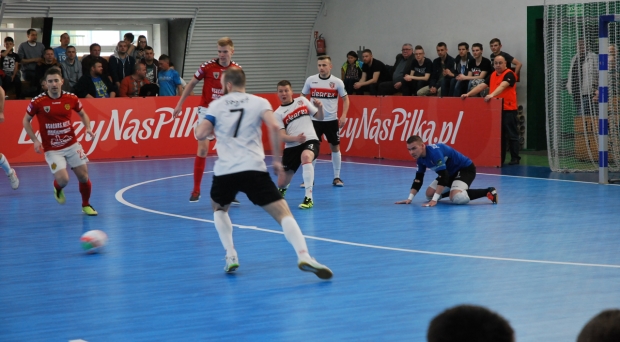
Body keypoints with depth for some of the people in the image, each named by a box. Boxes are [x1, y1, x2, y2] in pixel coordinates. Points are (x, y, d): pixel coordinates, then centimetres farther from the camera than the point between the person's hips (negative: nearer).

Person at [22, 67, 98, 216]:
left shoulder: (71, 98, -5)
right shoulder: (38, 102, -13)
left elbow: (83, 114, 13)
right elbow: (26, 120, 2)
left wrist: (88, 128, -6)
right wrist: (35, 140, -9)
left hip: (72, 145, 3)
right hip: (52, 149, -3)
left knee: (83, 176, 1)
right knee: (63, 179, -16)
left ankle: (86, 205, 28)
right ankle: (58, 190, 23)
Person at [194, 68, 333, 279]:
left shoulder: (216, 105, 11)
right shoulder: (259, 103, 8)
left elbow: (200, 134, 2)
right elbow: (274, 127, -9)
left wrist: (214, 128, 26)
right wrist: (276, 159, 0)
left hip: (224, 171, 2)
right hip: (253, 169, -1)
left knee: (219, 209, 31)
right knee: (283, 213, -4)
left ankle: (231, 256, 16)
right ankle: (303, 256, -26)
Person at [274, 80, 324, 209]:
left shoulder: (302, 100, 10)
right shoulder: (278, 113, 5)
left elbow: (319, 117, 15)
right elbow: (282, 136, -6)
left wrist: (320, 107, -7)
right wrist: (296, 138, -25)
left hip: (310, 140, -2)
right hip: (291, 147, 2)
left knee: (306, 157, -38)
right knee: (282, 183, 4)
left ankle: (308, 198, -33)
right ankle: (282, 190, 47)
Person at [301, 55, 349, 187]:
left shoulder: (337, 82, -5)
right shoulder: (310, 80, -2)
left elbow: (345, 99, 3)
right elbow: (302, 97, 10)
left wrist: (344, 115, -9)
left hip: (332, 120, 0)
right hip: (315, 120, 0)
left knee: (335, 147, 5)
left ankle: (337, 177, 15)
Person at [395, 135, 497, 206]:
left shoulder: (434, 152, -32)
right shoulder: (420, 158, -5)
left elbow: (443, 177, -35)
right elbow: (418, 180, 4)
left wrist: (434, 200, -37)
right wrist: (410, 198, -8)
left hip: (466, 169, -9)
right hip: (451, 172, 9)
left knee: (456, 198, -31)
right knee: (429, 194, 6)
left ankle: (488, 192, -17)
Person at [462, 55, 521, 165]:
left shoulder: (509, 74, -10)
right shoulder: (493, 75, 14)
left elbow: (502, 86, -26)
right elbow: (482, 86, 15)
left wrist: (492, 95, -43)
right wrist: (468, 94, 5)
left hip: (508, 109, -7)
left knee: (511, 134, -3)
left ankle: (515, 158, 1)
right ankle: (500, 159, 12)